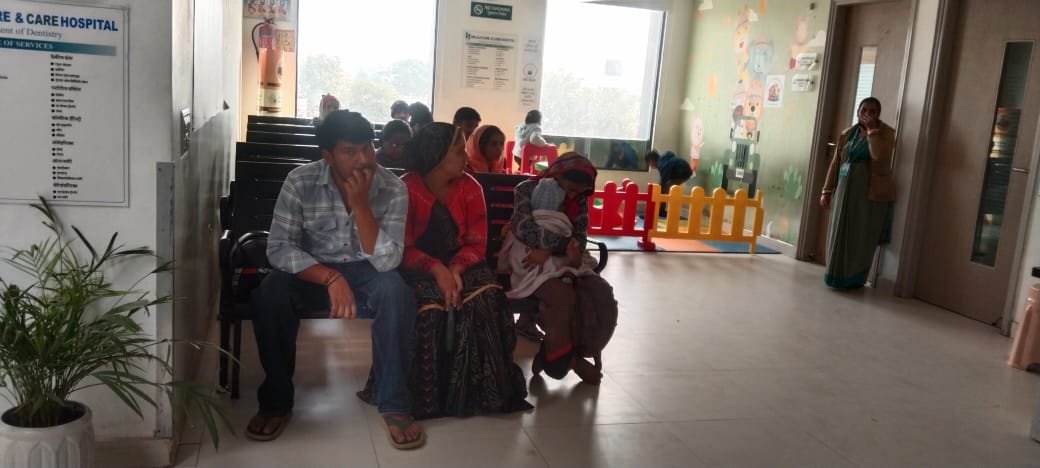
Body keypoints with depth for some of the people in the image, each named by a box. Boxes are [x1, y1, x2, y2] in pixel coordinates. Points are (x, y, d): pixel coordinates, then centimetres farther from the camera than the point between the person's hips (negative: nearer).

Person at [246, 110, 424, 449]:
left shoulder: (393, 189, -15)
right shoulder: (300, 182, -15)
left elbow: (386, 261, -23)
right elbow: (278, 248, -19)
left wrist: (360, 203, -32)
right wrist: (331, 278, -32)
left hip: (365, 272, 0)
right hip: (311, 272, 0)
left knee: (396, 293, -33)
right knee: (269, 294, -30)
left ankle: (394, 404, -17)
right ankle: (276, 401, -9)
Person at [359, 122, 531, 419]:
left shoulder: (470, 187, 1)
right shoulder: (405, 189, -9)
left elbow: (477, 243, -4)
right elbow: (403, 249, -14)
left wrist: (455, 269, -24)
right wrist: (437, 270, -31)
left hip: (459, 267, 3)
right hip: (418, 270, -3)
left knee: (486, 299, -29)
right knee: (429, 307, -35)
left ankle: (481, 388, -13)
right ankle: (425, 394, -16)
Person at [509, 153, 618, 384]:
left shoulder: (579, 201, 5)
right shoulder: (528, 189, -9)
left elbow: (579, 238, -7)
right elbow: (524, 228, -23)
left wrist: (549, 251, -26)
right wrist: (563, 243, -25)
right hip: (528, 262, -5)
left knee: (600, 293, -17)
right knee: (563, 295, -32)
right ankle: (561, 358, -11)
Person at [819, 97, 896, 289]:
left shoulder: (886, 132, -2)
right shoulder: (848, 133, 11)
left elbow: (879, 155, -22)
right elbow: (835, 163, 11)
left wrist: (872, 130, -15)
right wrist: (827, 190, 7)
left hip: (871, 192, -4)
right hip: (845, 190, 4)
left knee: (861, 237, -1)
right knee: (839, 234, 6)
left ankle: (854, 279, 8)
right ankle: (837, 275, 17)